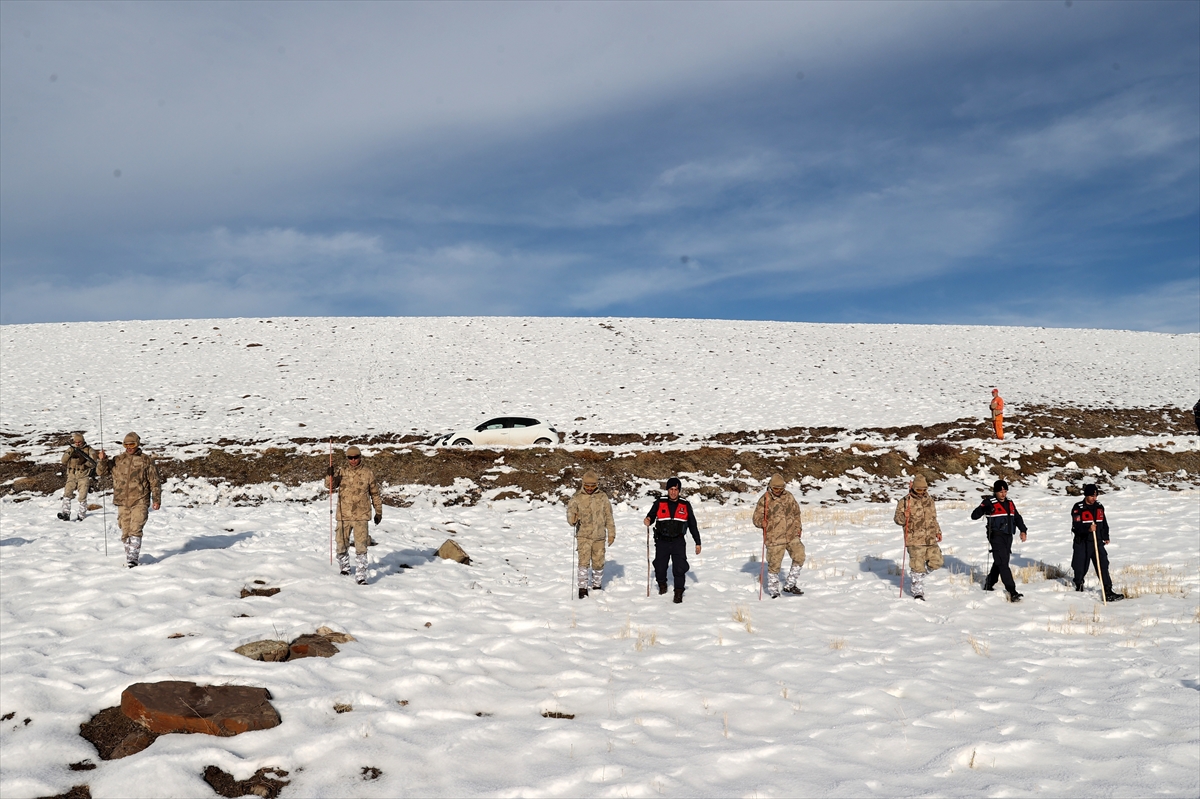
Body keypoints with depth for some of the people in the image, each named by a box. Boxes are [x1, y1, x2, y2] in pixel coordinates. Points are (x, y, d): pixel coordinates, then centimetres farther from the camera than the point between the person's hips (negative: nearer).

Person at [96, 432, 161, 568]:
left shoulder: (146, 460, 3)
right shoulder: (118, 460, 11)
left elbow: (155, 481, 4)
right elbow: (102, 470, 12)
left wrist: (156, 499, 0)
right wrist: (102, 460, -9)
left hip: (140, 502, -4)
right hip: (122, 502, 4)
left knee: (135, 530, -13)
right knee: (125, 532, 9)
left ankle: (133, 558, -14)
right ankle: (129, 556, 19)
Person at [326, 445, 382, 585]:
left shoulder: (368, 473, 2)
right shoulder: (341, 471, 4)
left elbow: (375, 494, 10)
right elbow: (330, 486, -6)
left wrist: (378, 512, 12)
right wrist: (330, 475, -26)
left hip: (361, 516, -2)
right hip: (343, 515, 2)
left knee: (361, 547, -9)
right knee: (342, 544, 14)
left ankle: (361, 576, -6)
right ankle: (344, 567, 39)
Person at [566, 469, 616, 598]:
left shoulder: (603, 497, 4)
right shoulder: (577, 497, -2)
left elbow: (609, 516, 9)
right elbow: (570, 510, -8)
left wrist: (611, 533, 9)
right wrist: (572, 519, -32)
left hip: (599, 536, 2)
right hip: (583, 535, -2)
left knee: (599, 562, 9)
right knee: (584, 561, -10)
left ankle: (597, 586, 27)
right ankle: (583, 588, -3)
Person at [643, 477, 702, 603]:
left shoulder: (685, 505, 4)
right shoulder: (659, 503, 1)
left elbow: (693, 525, 11)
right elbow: (651, 516, 8)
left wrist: (698, 542, 11)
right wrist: (648, 521, -17)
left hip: (678, 542, 0)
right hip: (662, 542, 0)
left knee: (679, 568, -10)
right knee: (660, 567, 7)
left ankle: (679, 592, 1)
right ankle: (662, 585, 35)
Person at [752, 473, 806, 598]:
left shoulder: (788, 496, 6)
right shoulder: (764, 500, -8)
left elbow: (796, 512, 20)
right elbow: (756, 518, -5)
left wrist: (798, 527, 12)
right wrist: (762, 523, -26)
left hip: (792, 535, 4)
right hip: (774, 539, -4)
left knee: (799, 557, -5)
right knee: (774, 565, -1)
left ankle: (790, 585, 11)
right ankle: (773, 591, 17)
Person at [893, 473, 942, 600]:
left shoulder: (929, 499, 13)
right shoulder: (905, 501, -7)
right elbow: (897, 518, -6)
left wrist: (938, 531, 20)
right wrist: (904, 517, -27)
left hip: (931, 539, 6)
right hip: (915, 540, -6)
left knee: (936, 562, 4)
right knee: (918, 567, -3)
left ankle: (918, 576, 30)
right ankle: (918, 592, 11)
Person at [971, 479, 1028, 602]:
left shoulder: (1009, 503, 14)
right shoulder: (990, 502, -7)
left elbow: (1017, 517, 25)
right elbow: (974, 515, -13)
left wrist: (1023, 530, 13)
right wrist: (984, 509, -31)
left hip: (1008, 536, 7)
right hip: (996, 536, -7)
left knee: (999, 563, 14)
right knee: (1003, 564, -12)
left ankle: (988, 585, 31)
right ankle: (1012, 592, -17)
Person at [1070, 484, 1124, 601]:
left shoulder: (1099, 507, 9)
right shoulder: (1078, 508, -8)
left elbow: (1104, 523, 23)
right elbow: (1076, 527, -16)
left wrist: (1106, 537, 26)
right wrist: (1088, 529, -32)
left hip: (1097, 542, 4)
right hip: (1082, 544, -3)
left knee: (1103, 566, -7)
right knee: (1080, 568, 6)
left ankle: (1108, 592, -8)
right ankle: (1079, 587, 32)